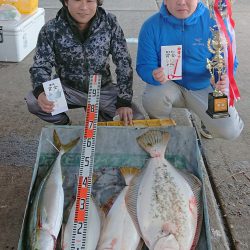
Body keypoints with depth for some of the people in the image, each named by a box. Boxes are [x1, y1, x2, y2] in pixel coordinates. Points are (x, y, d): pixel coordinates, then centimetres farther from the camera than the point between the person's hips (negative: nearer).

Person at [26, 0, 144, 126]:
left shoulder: (110, 23, -15)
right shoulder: (51, 30, -17)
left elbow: (123, 63, -11)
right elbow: (40, 66, -16)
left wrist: (124, 102, -17)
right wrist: (40, 92, -40)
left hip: (102, 89, 1)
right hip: (67, 88, 0)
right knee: (33, 102, -27)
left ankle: (97, 111, 16)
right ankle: (64, 124, 6)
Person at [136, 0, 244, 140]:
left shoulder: (214, 22, -15)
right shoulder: (151, 26, -14)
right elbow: (144, 66, -13)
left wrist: (221, 79, -34)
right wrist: (155, 76, -38)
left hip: (204, 87, 0)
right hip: (170, 85, 0)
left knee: (230, 131, -17)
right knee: (152, 99, -34)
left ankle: (207, 119, 22)